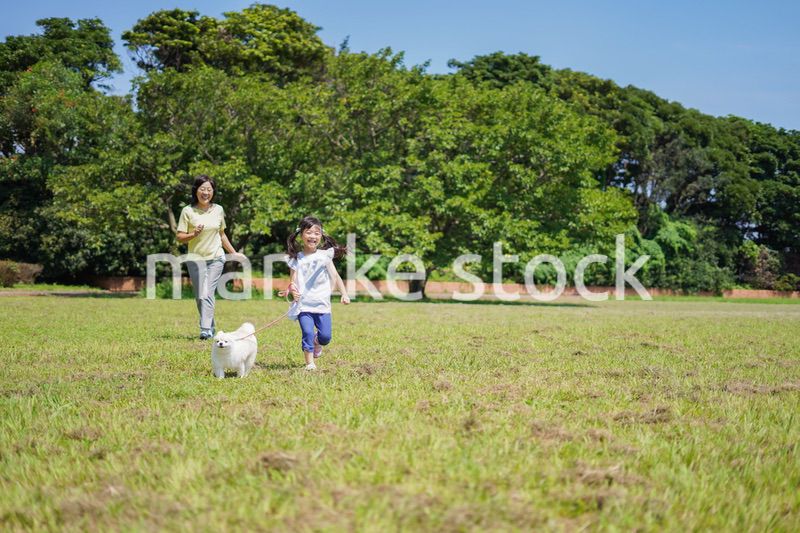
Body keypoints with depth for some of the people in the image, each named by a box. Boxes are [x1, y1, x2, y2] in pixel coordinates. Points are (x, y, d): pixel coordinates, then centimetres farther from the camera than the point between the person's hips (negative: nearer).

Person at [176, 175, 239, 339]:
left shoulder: (218, 210, 5)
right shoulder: (188, 211, -4)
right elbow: (180, 237, -4)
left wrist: (234, 253, 18)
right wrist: (194, 234, -22)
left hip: (216, 258, 1)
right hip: (196, 259, -1)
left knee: (208, 294, -10)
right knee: (200, 296, 1)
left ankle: (206, 330, -14)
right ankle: (211, 327, 17)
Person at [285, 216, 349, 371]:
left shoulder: (325, 255, 4)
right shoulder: (296, 258, 1)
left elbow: (335, 276, 5)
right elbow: (293, 280, -4)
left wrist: (344, 294, -4)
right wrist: (292, 288, -27)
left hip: (322, 304, 1)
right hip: (303, 304, -1)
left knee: (326, 336, -1)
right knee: (307, 333, -12)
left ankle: (317, 342, 35)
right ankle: (309, 362, 2)